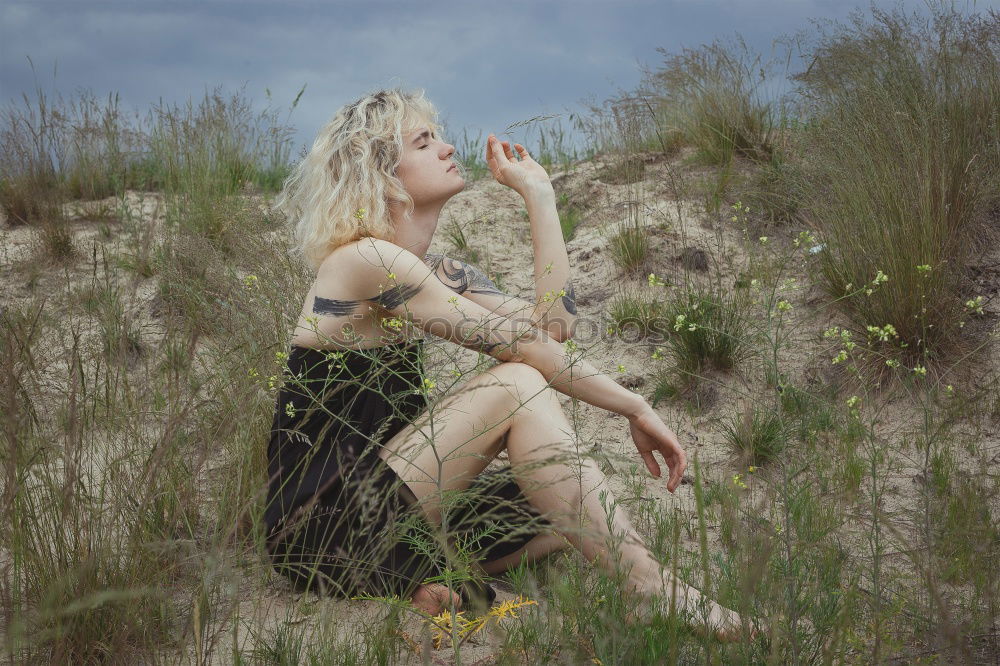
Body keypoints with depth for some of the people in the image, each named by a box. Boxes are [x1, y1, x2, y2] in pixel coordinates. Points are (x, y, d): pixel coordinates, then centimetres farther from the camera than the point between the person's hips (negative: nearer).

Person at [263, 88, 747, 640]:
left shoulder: (435, 274, 13)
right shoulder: (365, 260, -15)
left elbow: (553, 320, 1)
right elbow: (516, 343, -17)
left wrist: (537, 192, 5)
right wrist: (634, 407, -12)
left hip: (381, 506, 9)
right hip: (321, 526, -9)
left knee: (583, 509, 3)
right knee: (517, 386, -20)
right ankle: (647, 587, -24)